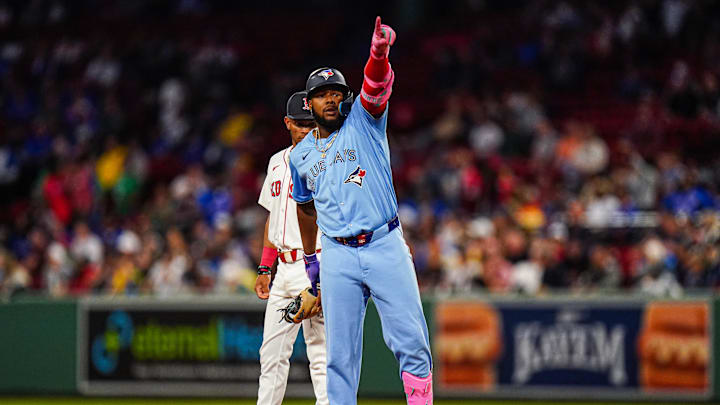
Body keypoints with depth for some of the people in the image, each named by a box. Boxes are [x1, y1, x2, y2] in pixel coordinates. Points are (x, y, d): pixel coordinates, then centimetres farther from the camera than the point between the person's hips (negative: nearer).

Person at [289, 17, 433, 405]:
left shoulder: (363, 121, 4)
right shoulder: (301, 156, 14)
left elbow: (376, 85, -17)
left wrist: (379, 54, -37)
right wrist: (310, 259, 29)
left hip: (385, 246, -3)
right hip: (338, 258, 3)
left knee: (410, 341, -8)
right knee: (341, 354, 3)